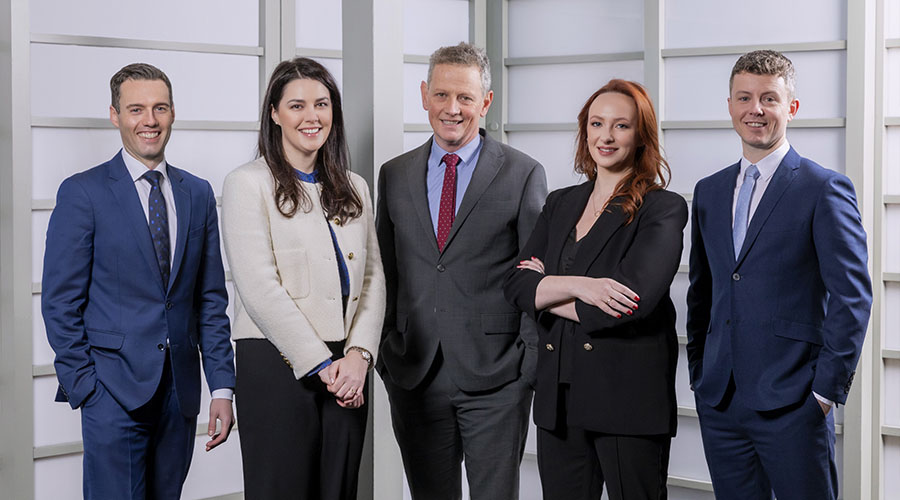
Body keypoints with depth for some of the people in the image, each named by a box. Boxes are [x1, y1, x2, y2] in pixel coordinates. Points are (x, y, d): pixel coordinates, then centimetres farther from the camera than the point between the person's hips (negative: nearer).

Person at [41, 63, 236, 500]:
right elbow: (60, 302, -4)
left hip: (180, 392, 4)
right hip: (114, 390, -4)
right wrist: (84, 388, -9)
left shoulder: (198, 194, 11)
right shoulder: (83, 193, -3)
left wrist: (222, 386, 6)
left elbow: (211, 299, 12)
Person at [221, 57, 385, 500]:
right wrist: (321, 364, -13)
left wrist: (358, 354, -6)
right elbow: (260, 288, -10)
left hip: (346, 369, 5)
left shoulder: (353, 189, 15)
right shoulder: (248, 184, -2)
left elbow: (372, 278, 10)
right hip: (276, 365, -5)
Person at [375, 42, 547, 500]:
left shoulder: (523, 174, 0)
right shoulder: (394, 176, 11)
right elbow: (386, 272, 14)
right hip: (414, 375, 3)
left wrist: (531, 361, -7)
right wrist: (386, 352, 7)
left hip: (495, 376, -3)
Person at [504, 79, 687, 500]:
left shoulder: (663, 209, -4)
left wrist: (546, 292, -5)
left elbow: (632, 302, -17)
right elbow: (516, 285, 3)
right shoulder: (560, 204, 15)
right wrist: (577, 286, -16)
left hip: (630, 398, -5)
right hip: (558, 397, 5)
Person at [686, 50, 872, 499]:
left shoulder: (823, 189, -5)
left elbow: (852, 297, -8)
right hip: (719, 402, 5)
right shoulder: (709, 192, 14)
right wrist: (699, 373, 13)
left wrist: (827, 389, -11)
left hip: (790, 403, -5)